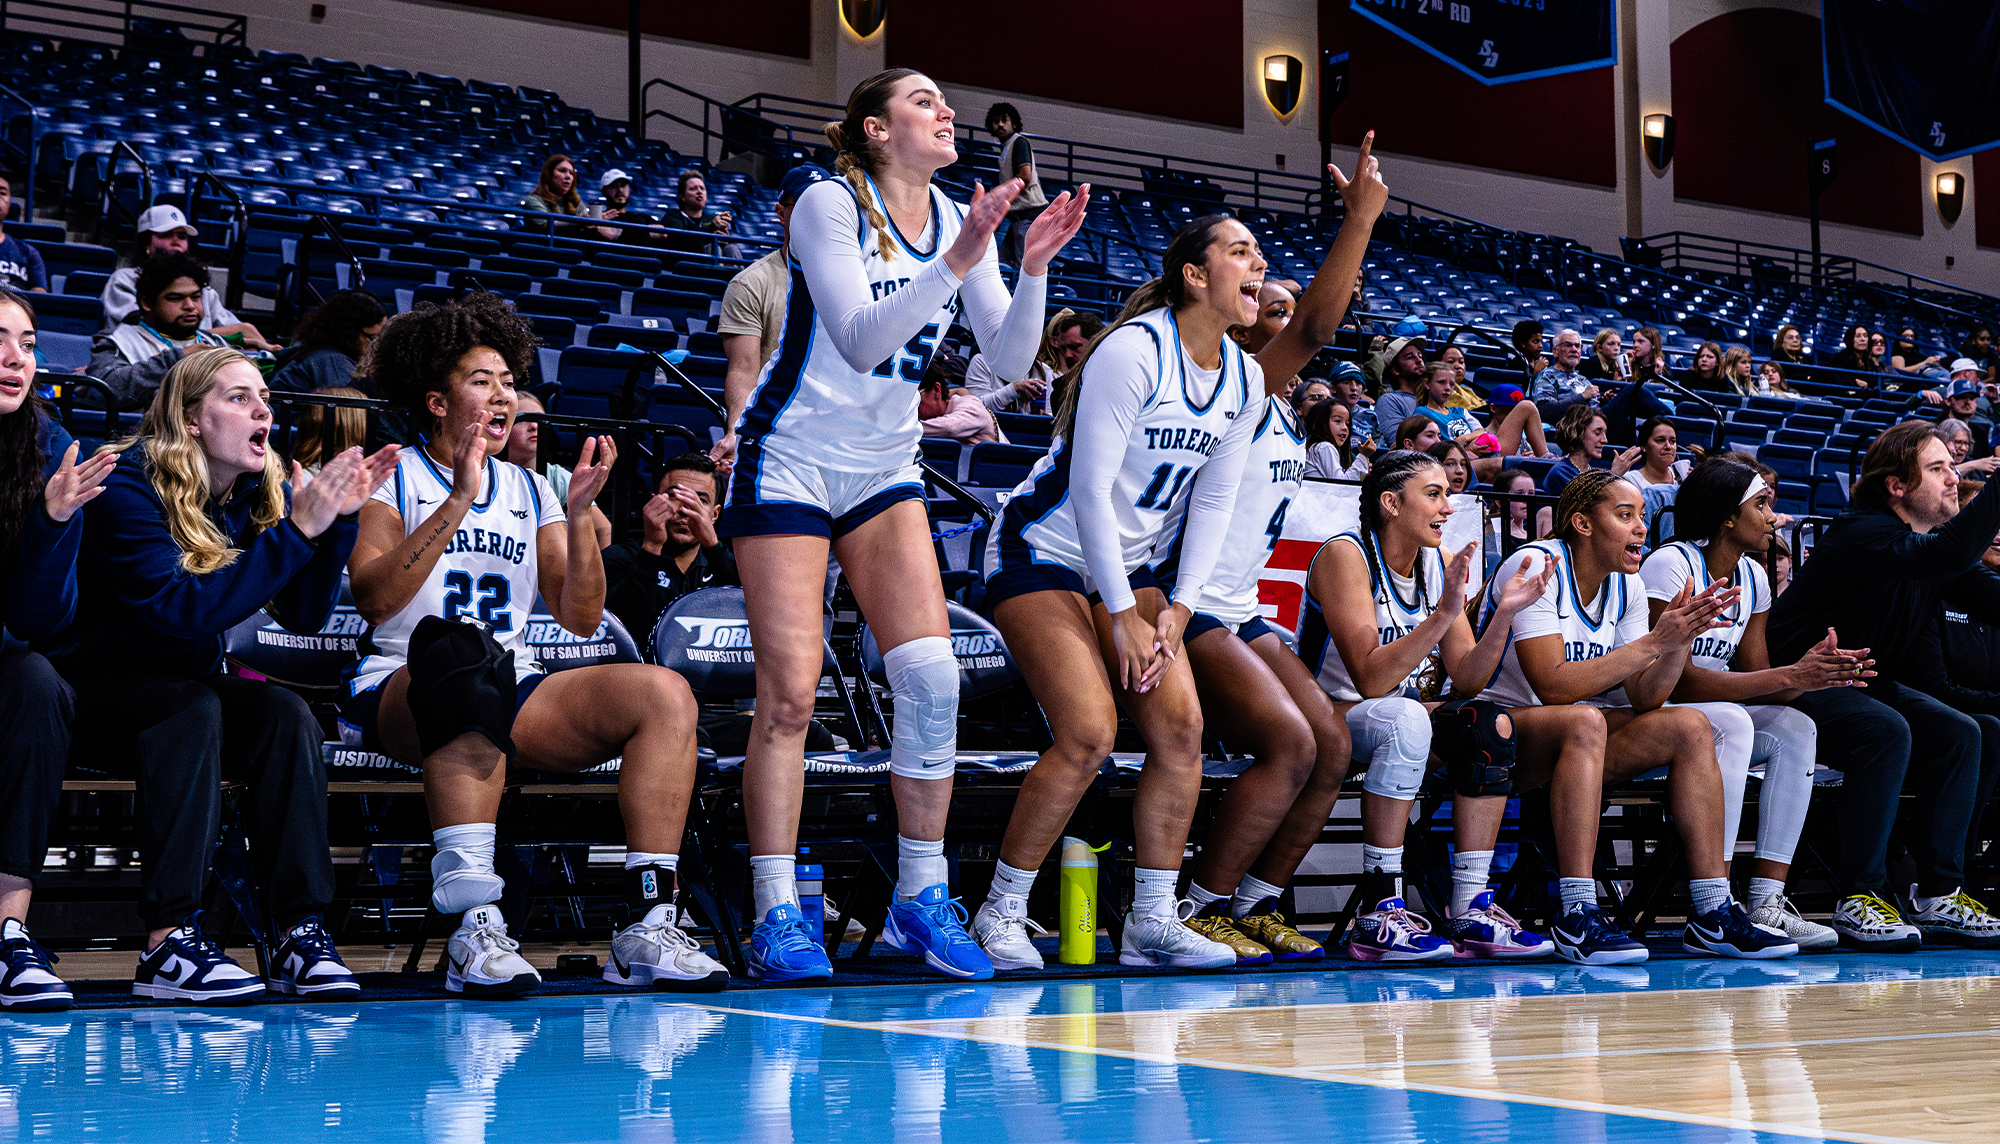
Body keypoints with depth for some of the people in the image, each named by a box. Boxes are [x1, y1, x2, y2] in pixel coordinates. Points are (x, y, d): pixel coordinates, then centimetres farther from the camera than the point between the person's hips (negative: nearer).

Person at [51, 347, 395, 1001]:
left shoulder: (263, 493, 1)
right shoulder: (128, 488, -19)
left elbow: (305, 616, -4)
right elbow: (184, 610, -31)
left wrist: (338, 519, -18)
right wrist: (299, 530, -33)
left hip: (184, 687, 6)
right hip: (87, 691, -6)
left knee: (287, 714, -22)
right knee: (190, 710, -34)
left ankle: (300, 935, -27)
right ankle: (169, 945, -37)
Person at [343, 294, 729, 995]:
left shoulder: (528, 491, 19)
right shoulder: (393, 478, 6)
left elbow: (581, 619, 9)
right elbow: (372, 598, -12)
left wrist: (578, 515, -5)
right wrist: (458, 502, -18)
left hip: (514, 690, 5)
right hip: (397, 692, -5)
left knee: (665, 694, -19)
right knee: (463, 656, -41)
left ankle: (648, 927, -28)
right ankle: (473, 930, -46)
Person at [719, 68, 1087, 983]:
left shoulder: (962, 222, 4)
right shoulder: (829, 205, -13)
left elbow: (1009, 358, -1)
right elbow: (861, 340, -24)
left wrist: (1035, 265, -17)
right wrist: (955, 262, -32)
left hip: (884, 469, 5)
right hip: (789, 462, -5)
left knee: (931, 675, -9)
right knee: (789, 696, -10)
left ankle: (920, 899, 2)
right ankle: (776, 916, -4)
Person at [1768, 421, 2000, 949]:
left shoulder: (1934, 536, 7)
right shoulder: (1860, 533, -22)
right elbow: (1942, 554, -41)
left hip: (1867, 683, 9)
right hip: (1800, 683, -9)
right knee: (1886, 730, -32)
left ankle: (1939, 895, -9)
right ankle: (1860, 898, -27)